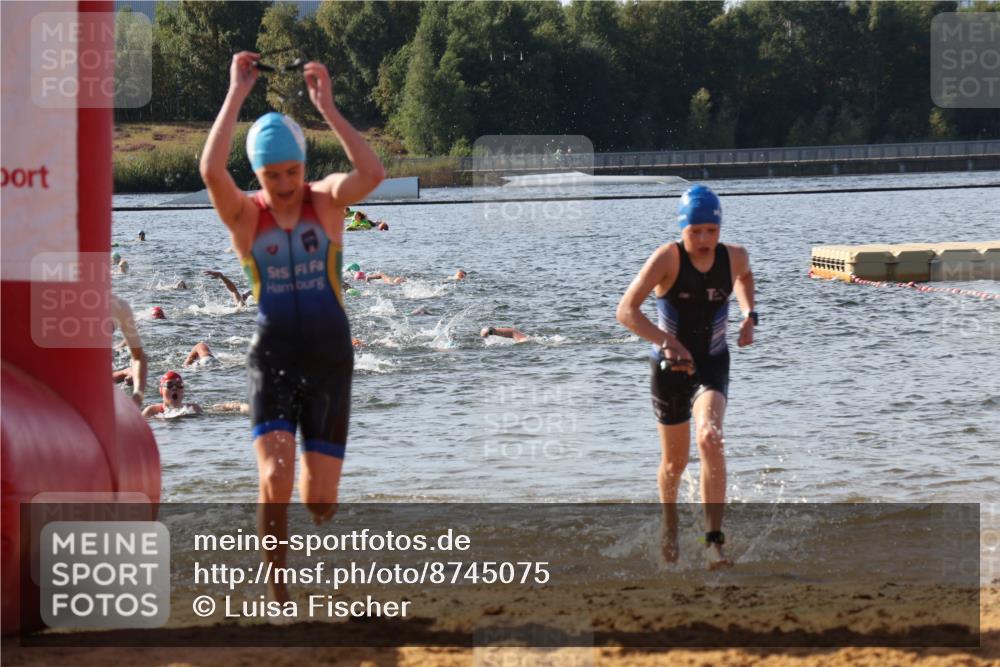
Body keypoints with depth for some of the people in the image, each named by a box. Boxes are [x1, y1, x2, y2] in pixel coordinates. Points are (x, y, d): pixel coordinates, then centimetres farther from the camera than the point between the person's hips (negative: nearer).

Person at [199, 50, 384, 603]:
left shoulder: (326, 200, 0)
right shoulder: (244, 215, -2)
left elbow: (372, 174, -22)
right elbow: (211, 171, -24)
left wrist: (327, 108, -23)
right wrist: (236, 96, -20)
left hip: (330, 361, 1)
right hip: (272, 359, -1)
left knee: (319, 503, 1)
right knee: (274, 479, -23)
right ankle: (276, 588, -6)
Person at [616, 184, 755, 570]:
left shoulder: (734, 257, -8)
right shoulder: (668, 258, -20)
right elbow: (626, 311, -26)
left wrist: (749, 314, 4)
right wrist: (667, 342, -36)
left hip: (713, 365, 1)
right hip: (670, 366, -1)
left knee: (710, 440, -25)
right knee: (675, 462, 12)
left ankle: (714, 540, -25)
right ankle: (670, 524, 44)